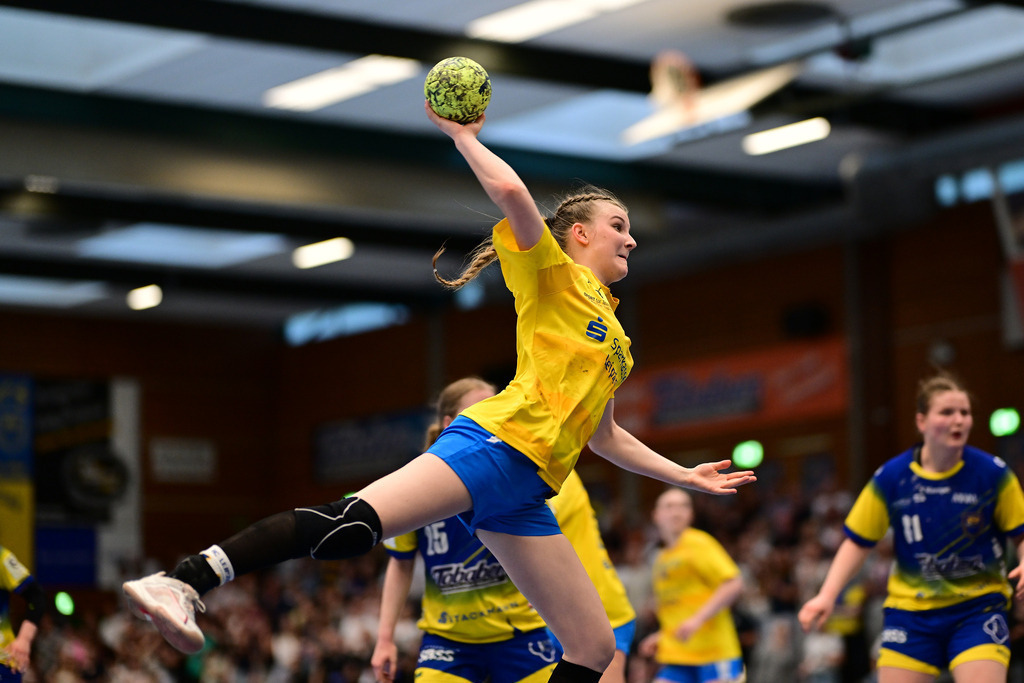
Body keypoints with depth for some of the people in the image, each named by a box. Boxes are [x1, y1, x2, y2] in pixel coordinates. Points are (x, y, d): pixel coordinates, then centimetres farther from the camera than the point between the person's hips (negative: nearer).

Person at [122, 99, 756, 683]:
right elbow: (510, 191, -11)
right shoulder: (554, 276, 8)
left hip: (525, 497, 8)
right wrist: (463, 136, 2)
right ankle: (185, 581, -39)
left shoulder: (617, 339, 31)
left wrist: (685, 474, 38)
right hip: (497, 442, -8)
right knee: (354, 523, -31)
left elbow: (603, 436, 39)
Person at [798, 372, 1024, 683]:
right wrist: (827, 595, -7)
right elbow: (859, 542, 3)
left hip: (978, 607, -1)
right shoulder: (891, 478, -6)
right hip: (910, 608, 1)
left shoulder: (993, 473, -8)